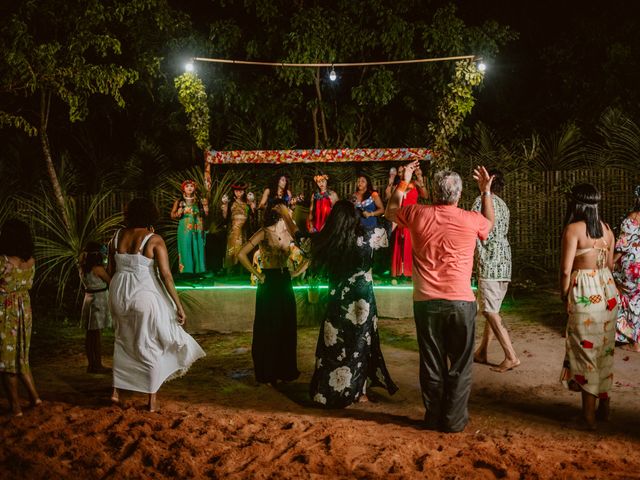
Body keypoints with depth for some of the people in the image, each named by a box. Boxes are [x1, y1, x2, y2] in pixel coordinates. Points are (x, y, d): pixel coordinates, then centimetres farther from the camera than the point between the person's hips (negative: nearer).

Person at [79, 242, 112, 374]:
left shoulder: (83, 268, 6)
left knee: (90, 334, 10)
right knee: (97, 334, -3)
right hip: (99, 300, -8)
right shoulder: (97, 268, -16)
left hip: (88, 298, 8)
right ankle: (98, 365, 1)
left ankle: (91, 365, 16)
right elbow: (110, 281, -8)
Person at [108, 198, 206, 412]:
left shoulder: (117, 236, 3)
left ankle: (116, 390, 26)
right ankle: (152, 399, 16)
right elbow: (166, 276, -14)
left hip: (118, 294, 4)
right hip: (144, 296, -4)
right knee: (151, 346, 10)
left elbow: (110, 271, 7)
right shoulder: (154, 240, -10)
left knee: (123, 342, 24)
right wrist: (179, 306, -10)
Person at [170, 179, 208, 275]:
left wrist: (205, 205, -8)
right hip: (185, 230, -2)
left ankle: (199, 272, 6)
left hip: (197, 230, 2)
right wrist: (180, 212, -15)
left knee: (198, 250, 1)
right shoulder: (179, 202, 4)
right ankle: (186, 272, 0)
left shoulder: (199, 201, 8)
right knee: (186, 251, -4)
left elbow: (205, 214, 7)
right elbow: (172, 215, 3)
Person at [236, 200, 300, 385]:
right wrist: (258, 275, -14)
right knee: (268, 328, 5)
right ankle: (267, 373, 18)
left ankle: (285, 369, 26)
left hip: (285, 281, 6)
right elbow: (241, 255, -18)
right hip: (269, 282, -6)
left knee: (287, 327, 12)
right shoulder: (264, 232, -12)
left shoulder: (287, 231, 5)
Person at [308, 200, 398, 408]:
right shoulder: (365, 239, -15)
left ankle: (327, 391, 21)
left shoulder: (323, 241, -11)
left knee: (333, 346, 13)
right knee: (359, 345, 12)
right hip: (361, 302, -2)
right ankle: (357, 391, 21)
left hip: (337, 301, 2)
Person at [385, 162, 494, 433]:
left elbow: (390, 211, 20)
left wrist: (404, 182, 27)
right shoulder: (471, 220, -3)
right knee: (460, 365, 10)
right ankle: (454, 420, 14)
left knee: (431, 364, 11)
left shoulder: (417, 215, -2)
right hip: (460, 301, -1)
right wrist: (486, 191, 28)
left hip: (426, 302, 2)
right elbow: (490, 223, 23)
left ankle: (434, 418, 20)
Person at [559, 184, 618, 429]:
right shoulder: (607, 229, 8)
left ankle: (589, 414, 7)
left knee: (586, 351, 1)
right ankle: (604, 406, 27)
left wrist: (564, 296, -2)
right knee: (605, 349, 16)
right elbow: (610, 265, 13)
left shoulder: (573, 228, -12)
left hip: (585, 293, -6)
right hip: (607, 289, 7)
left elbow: (566, 270, -14)